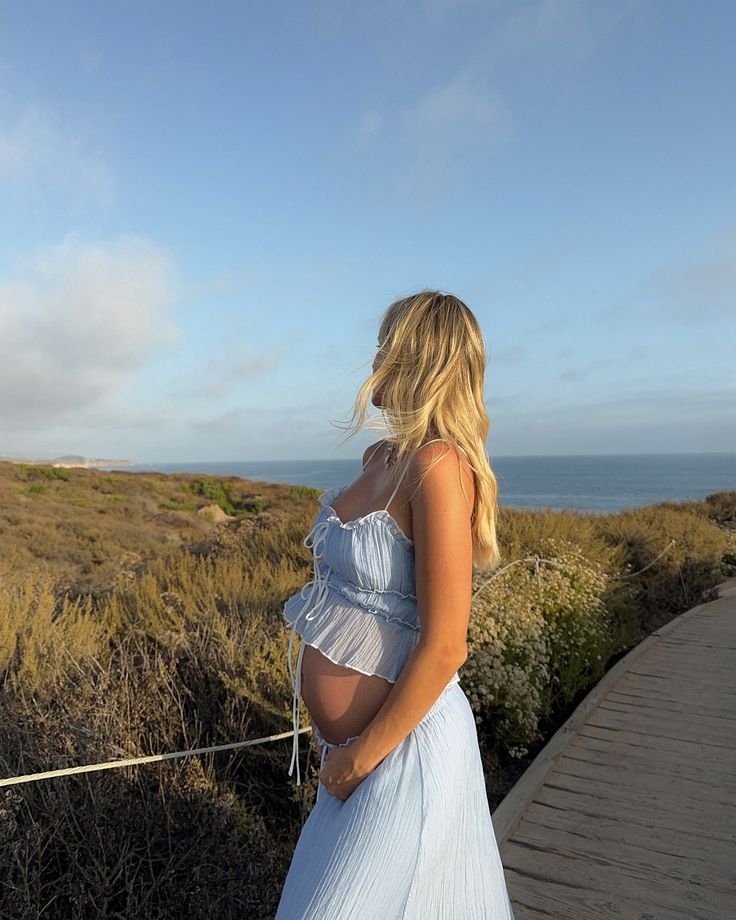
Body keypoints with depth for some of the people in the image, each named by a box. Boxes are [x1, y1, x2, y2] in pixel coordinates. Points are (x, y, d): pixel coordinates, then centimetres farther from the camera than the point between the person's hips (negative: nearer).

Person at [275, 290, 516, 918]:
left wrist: (362, 755, -13)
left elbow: (445, 648, -25)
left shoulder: (439, 466, -24)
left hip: (400, 745, -8)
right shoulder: (382, 457, 3)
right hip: (352, 736, 8)